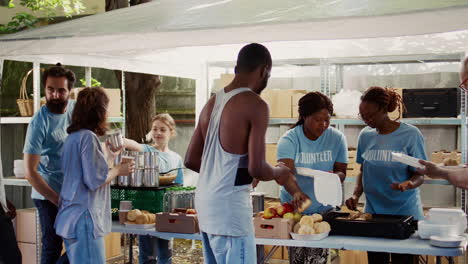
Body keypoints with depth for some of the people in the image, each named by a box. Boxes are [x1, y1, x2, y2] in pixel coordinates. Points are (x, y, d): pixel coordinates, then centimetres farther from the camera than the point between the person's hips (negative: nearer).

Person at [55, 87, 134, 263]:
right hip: (84, 218, -10)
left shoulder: (73, 137, 13)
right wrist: (118, 170, -2)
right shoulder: (88, 137, -14)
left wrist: (110, 156, 27)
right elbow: (94, 181, -17)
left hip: (71, 217, 10)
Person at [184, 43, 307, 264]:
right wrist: (279, 173, 4)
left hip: (205, 201, 8)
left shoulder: (212, 103, 11)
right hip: (229, 206, -8)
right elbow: (256, 169, -17)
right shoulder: (255, 105, -12)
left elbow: (191, 160, 14)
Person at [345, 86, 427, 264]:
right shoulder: (365, 135, 4)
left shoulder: (410, 134, -9)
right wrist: (356, 195, -5)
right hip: (373, 212, 4)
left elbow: (419, 175, -7)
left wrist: (408, 184, -29)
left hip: (405, 213, -4)